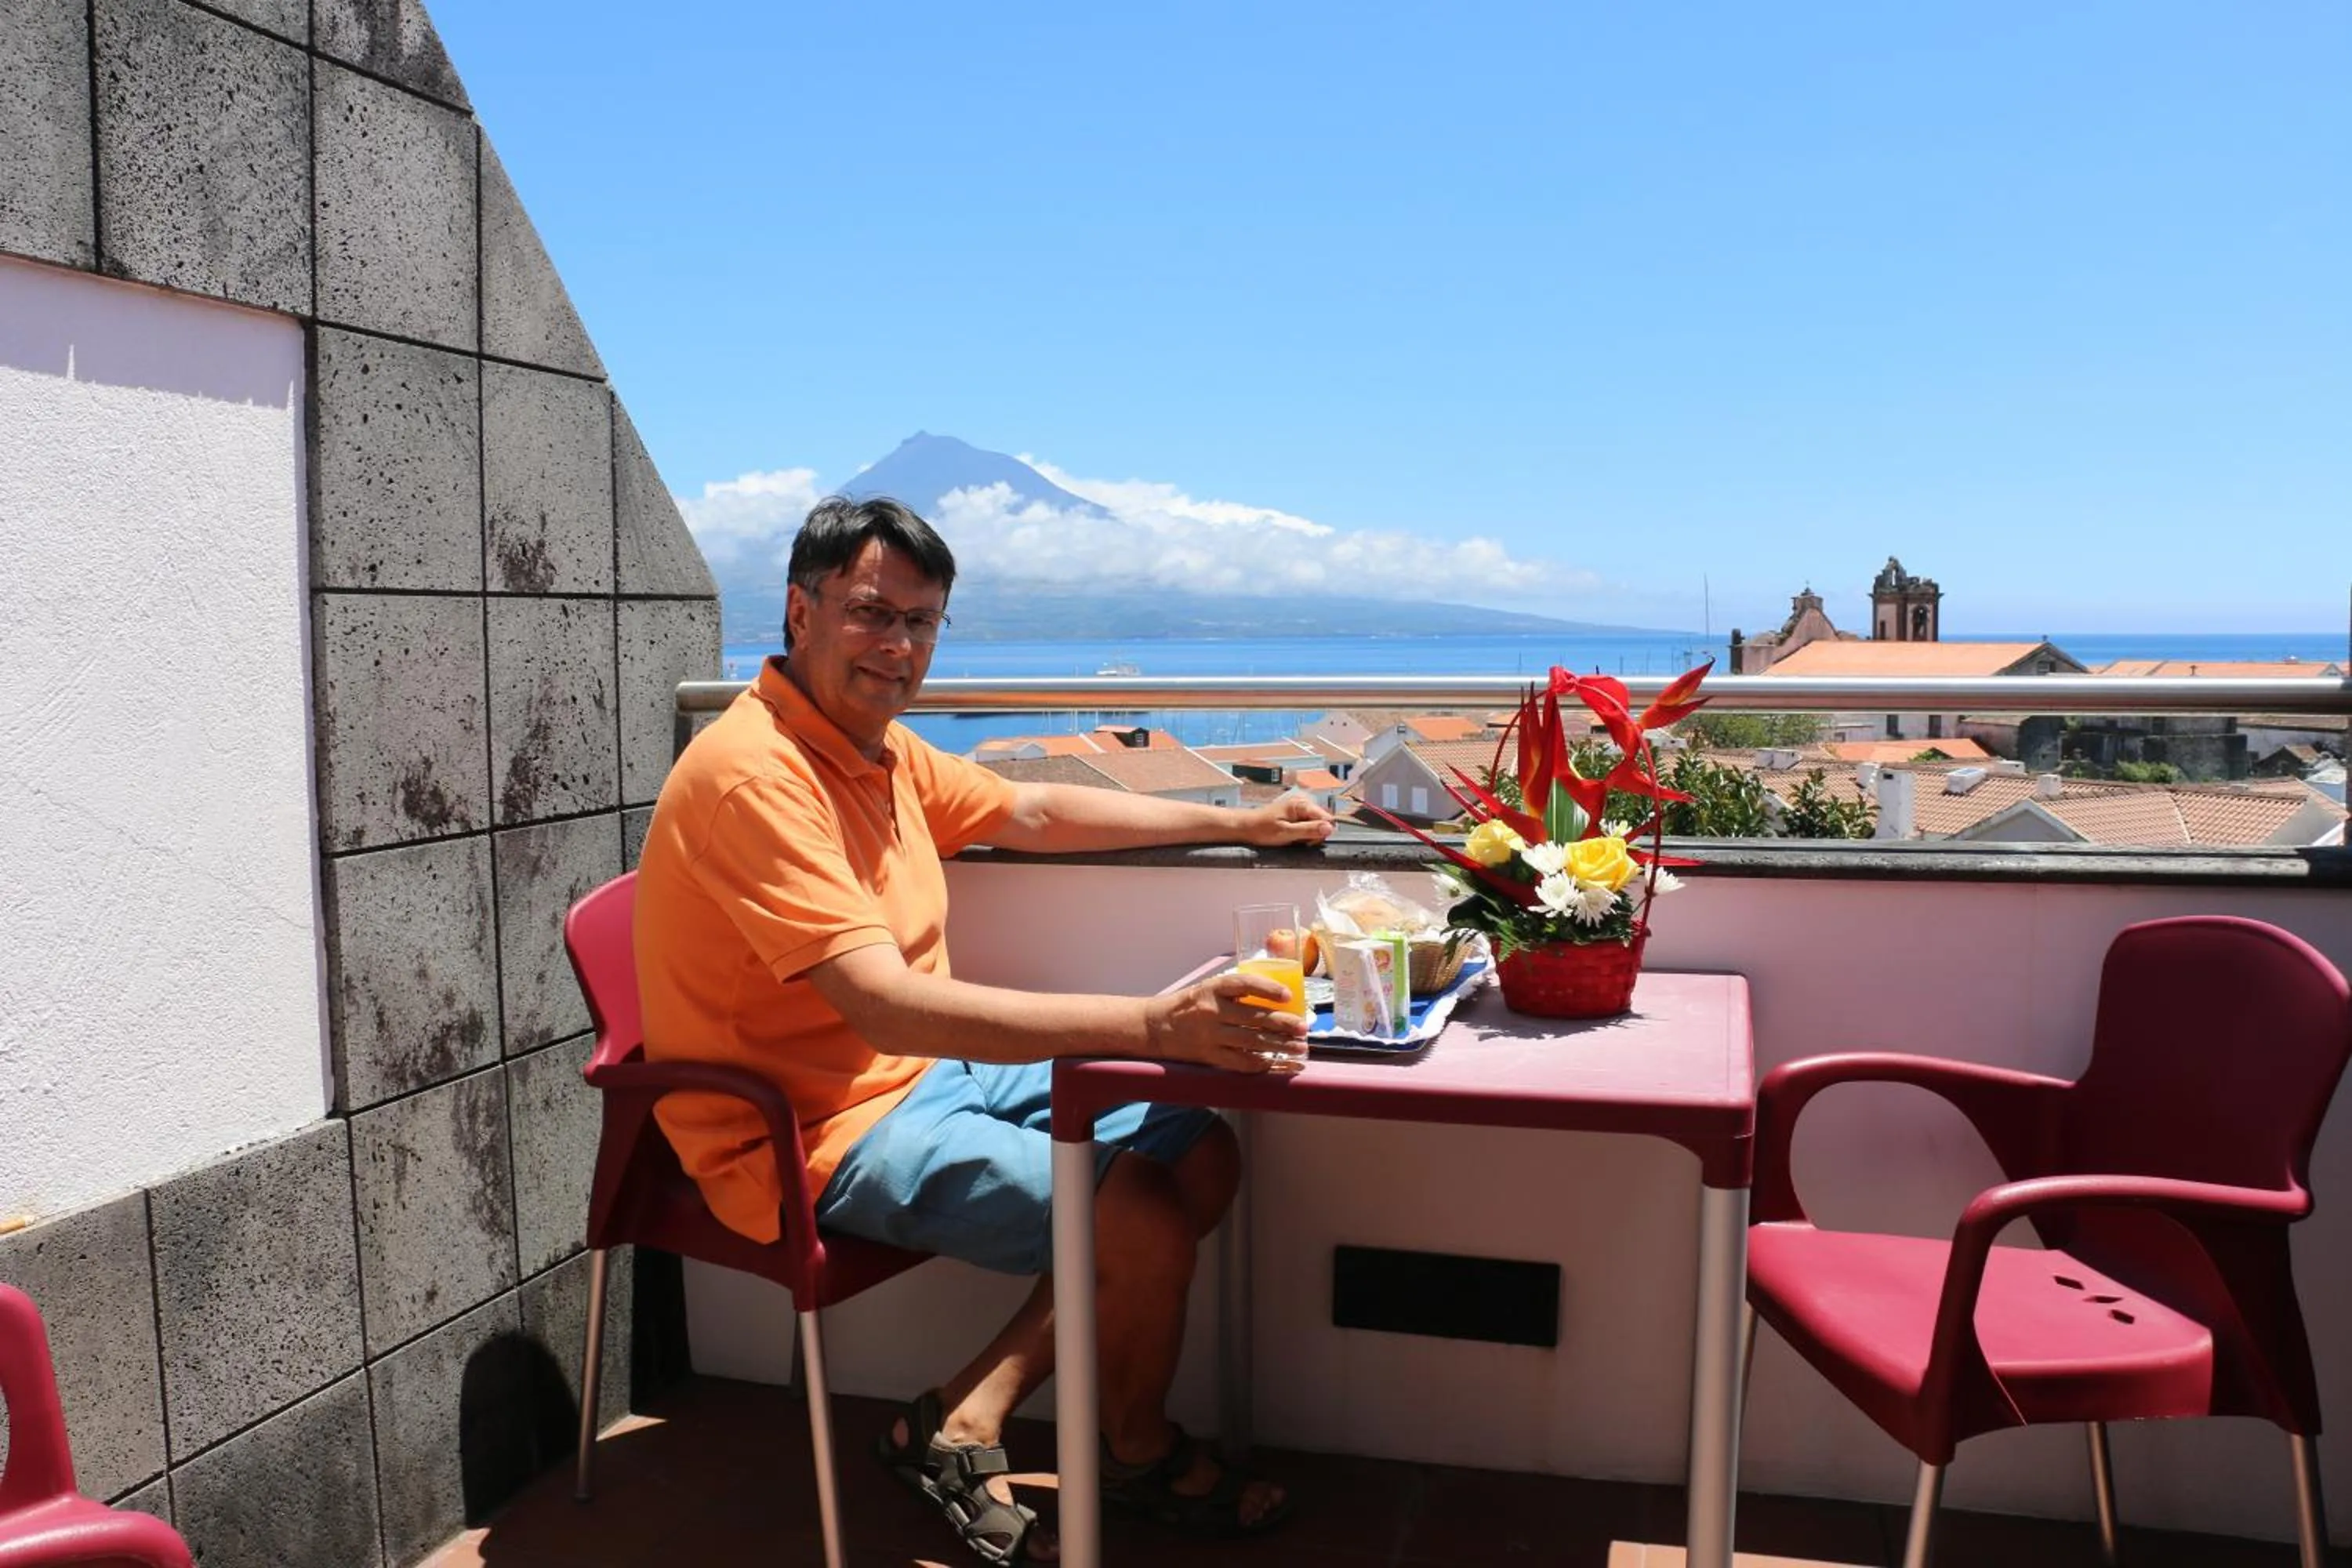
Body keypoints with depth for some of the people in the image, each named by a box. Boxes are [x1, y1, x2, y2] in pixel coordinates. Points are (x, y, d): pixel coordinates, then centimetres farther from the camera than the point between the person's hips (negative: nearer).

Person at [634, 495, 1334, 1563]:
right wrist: (1150, 1024, -40)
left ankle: (965, 1422, 7)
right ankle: (1136, 1454, 15)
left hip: (929, 1072, 10)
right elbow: (891, 1008, -33)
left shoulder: (880, 745, 7)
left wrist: (1242, 823, 20)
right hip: (825, 1134, -10)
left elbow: (1034, 813, 21)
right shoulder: (756, 773, -24)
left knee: (1205, 1158, 5)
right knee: (1148, 1231, -19)